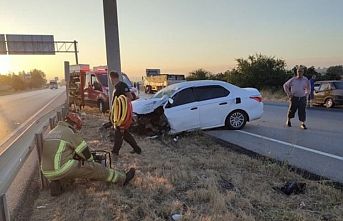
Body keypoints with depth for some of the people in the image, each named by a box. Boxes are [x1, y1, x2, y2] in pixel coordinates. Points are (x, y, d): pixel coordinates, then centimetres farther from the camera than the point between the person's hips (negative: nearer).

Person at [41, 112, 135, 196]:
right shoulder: (70, 133, -8)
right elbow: (84, 151, 0)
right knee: (95, 168, 2)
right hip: (63, 169, -8)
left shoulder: (51, 133, 17)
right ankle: (123, 178, 10)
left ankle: (56, 182, 12)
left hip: (48, 173, 8)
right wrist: (91, 162, 20)